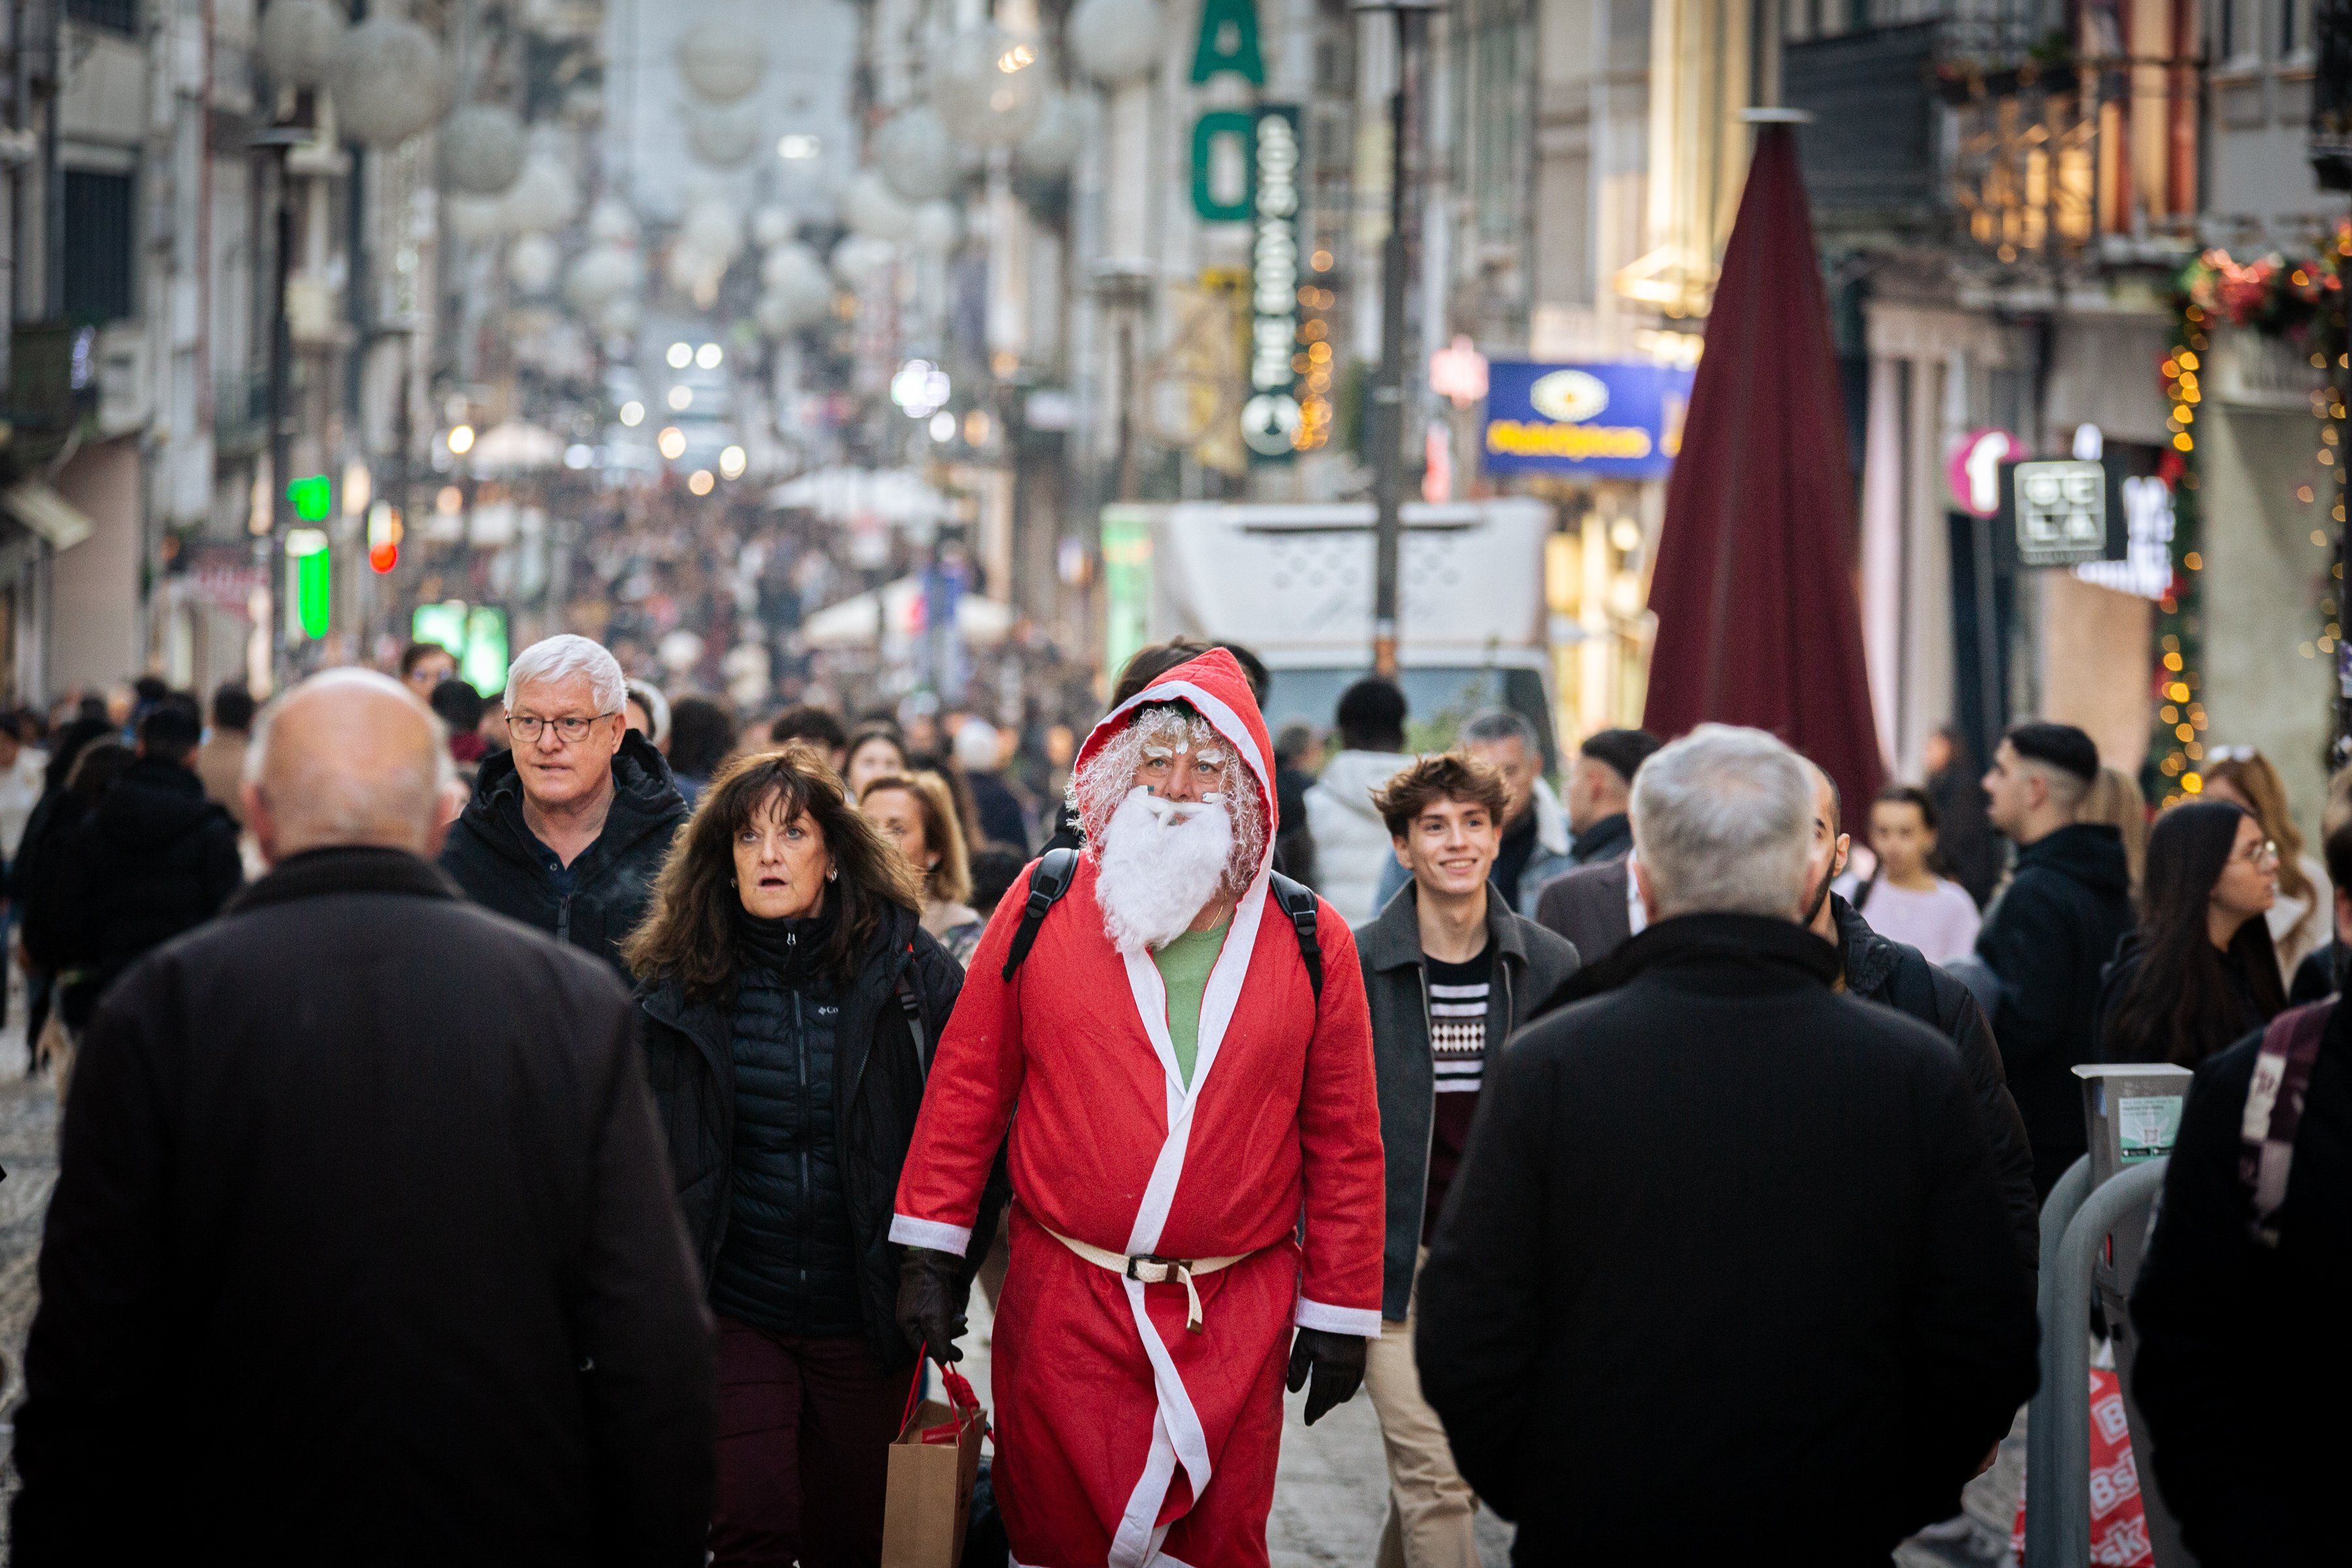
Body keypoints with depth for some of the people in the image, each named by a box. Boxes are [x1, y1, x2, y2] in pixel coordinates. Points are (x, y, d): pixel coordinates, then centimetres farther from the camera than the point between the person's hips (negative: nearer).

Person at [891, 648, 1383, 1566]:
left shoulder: (1310, 942, 1)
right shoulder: (1044, 907, 1)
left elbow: (1342, 1139, 4)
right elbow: (969, 1079, 5)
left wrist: (1339, 1313, 4)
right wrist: (931, 1250, 2)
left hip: (1235, 1318, 0)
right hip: (1062, 1308, 0)